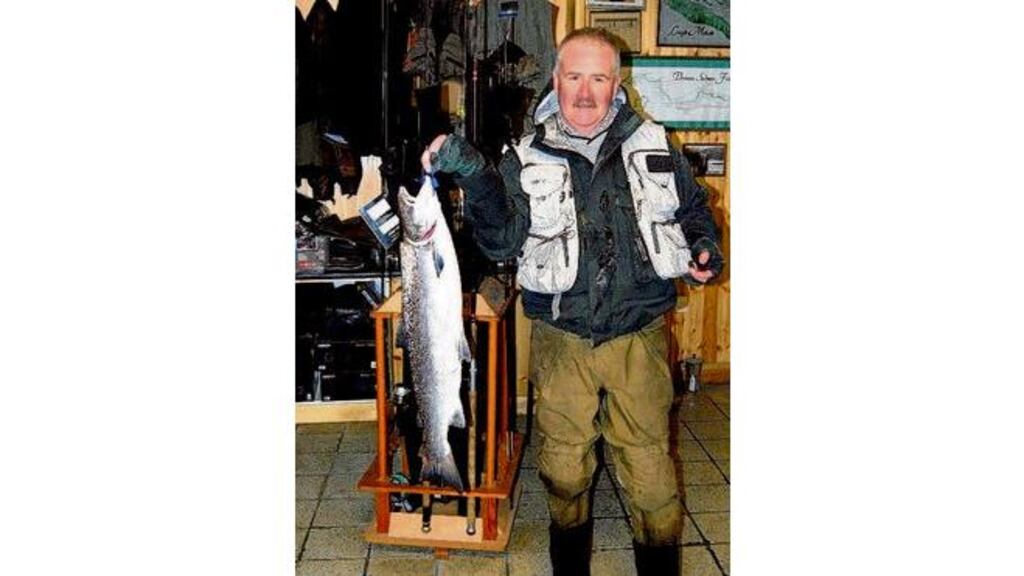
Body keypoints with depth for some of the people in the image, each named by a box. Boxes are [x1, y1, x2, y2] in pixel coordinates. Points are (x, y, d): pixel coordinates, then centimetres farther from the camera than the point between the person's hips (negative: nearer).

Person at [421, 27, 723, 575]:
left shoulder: (652, 145, 3)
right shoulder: (526, 160, 0)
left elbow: (693, 208, 16)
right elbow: (501, 241, -11)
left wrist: (703, 249, -4)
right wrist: (474, 176, -25)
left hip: (640, 336, 0)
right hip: (561, 341, 0)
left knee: (648, 462, 8)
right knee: (563, 461, 16)